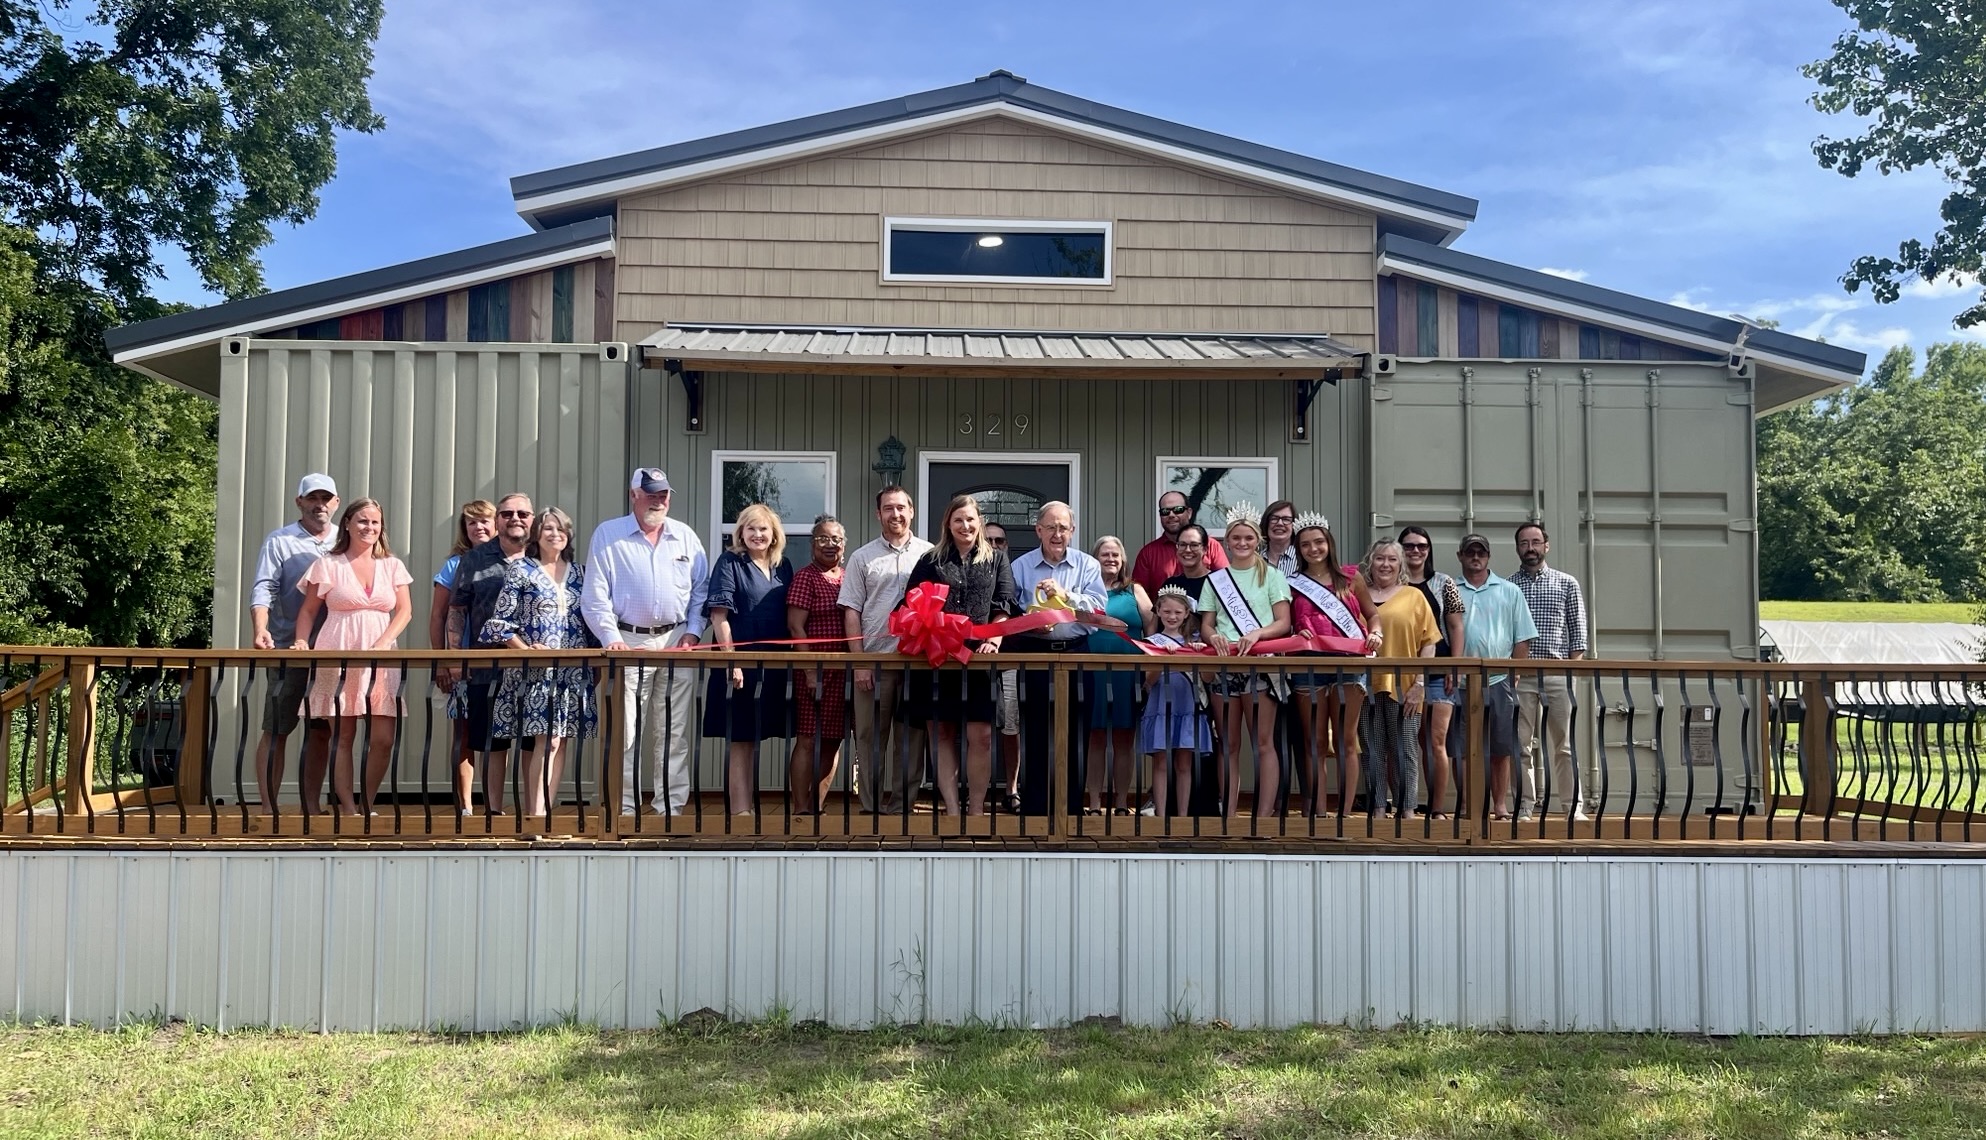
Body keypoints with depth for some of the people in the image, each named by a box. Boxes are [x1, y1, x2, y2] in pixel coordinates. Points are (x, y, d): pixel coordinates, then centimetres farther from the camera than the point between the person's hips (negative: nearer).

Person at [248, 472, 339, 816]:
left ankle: (311, 807, 16)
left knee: (321, 732, 8)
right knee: (276, 731, -1)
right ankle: (268, 809, 3)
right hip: (288, 649, -4)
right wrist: (261, 631, -26)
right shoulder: (279, 541, 0)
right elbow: (263, 589, -9)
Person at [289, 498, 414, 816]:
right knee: (343, 738, -1)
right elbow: (308, 610, 8)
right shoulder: (328, 565, 6)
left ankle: (368, 805, 12)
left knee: (383, 739, -4)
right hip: (338, 658, -2)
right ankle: (348, 809, 5)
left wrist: (383, 643, -7)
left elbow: (404, 611, 7)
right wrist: (302, 640, -8)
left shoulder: (392, 566, 13)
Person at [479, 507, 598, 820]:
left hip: (572, 672, 5)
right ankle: (536, 814, -12)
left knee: (559, 741, 3)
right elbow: (500, 621, -3)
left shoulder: (579, 573, 13)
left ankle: (539, 811, 9)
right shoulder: (520, 570, 0)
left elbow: (590, 619, 15)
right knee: (547, 740, -14)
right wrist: (527, 650, -15)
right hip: (534, 670, -5)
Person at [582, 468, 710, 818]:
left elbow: (701, 590, 13)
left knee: (674, 732, 5)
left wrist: (693, 631, 1)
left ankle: (671, 806, 10)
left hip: (677, 641, 3)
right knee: (625, 732, -2)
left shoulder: (685, 537, 11)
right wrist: (611, 638, -13)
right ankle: (623, 808, 3)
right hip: (629, 642, -3)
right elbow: (596, 596, -2)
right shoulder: (607, 535, 2)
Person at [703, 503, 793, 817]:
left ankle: (748, 807, 22)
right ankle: (741, 810, 4)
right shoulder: (729, 563, -3)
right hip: (739, 664, -5)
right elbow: (719, 616, -10)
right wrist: (732, 661, -17)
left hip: (773, 667, 5)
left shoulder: (783, 566, 12)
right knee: (739, 740, 0)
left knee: (753, 738, 13)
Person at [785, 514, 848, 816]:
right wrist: (810, 670, -15)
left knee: (833, 740, 9)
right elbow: (795, 626, -10)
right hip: (815, 669, -7)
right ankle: (800, 809, 1)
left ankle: (818, 807, 19)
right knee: (808, 739, -4)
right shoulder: (806, 576, -5)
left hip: (843, 670, 7)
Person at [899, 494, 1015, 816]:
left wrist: (994, 639, -11)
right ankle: (952, 810, 6)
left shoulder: (996, 560, 13)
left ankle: (976, 809, 5)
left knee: (980, 735, -4)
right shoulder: (931, 560, 12)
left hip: (980, 657, -1)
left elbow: (1003, 606, 4)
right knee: (943, 734, 2)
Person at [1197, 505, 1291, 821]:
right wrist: (1214, 636, -12)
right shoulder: (1215, 579, 15)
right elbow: (1206, 625, 12)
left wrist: (1257, 633, -18)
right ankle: (1228, 814, 5)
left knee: (1263, 743, -6)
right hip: (1224, 665, 3)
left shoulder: (1272, 576, 9)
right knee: (1228, 744, 4)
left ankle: (1264, 816, -6)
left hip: (1260, 664, -3)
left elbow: (1283, 623, 1)